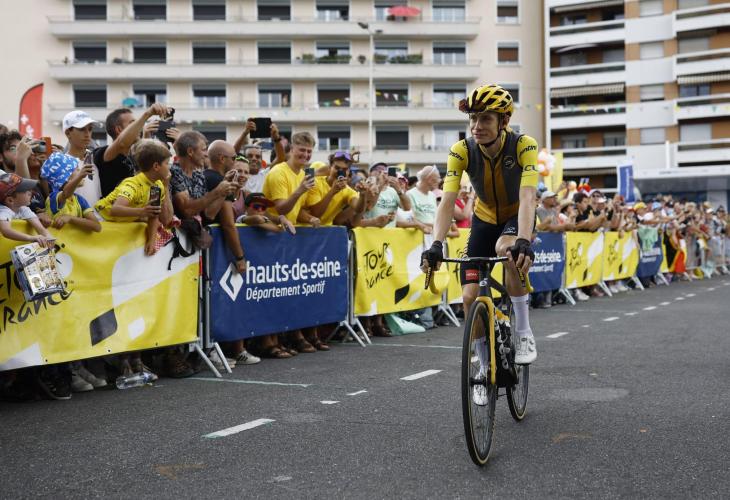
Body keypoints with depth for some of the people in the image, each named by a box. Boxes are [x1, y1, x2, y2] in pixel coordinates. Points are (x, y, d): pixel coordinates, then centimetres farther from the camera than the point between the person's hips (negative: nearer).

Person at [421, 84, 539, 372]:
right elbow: (447, 201, -30)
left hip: (517, 216, -3)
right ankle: (485, 369, 13)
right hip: (484, 219, 3)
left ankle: (524, 334, -21)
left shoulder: (523, 146, -28)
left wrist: (524, 241, -55)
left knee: (507, 249, -38)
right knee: (471, 296, -8)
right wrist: (436, 245, -46)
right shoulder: (462, 151, -22)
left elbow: (527, 197, -39)